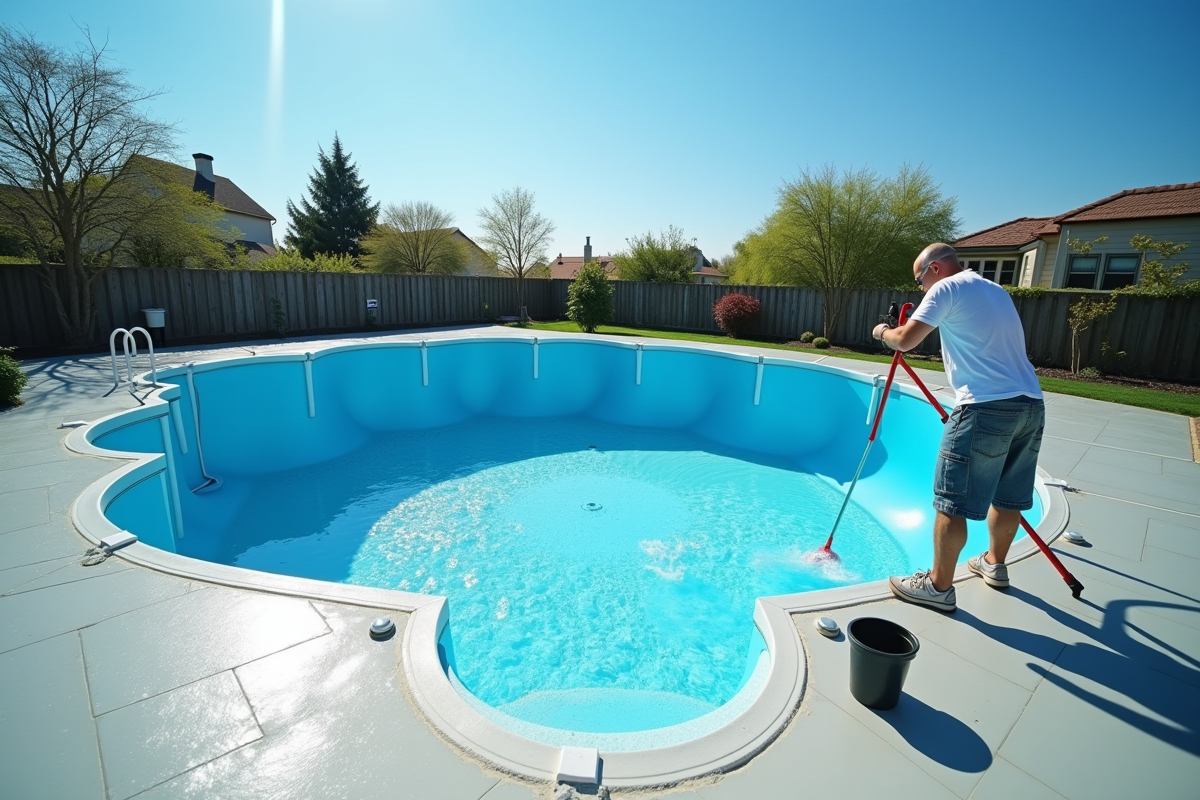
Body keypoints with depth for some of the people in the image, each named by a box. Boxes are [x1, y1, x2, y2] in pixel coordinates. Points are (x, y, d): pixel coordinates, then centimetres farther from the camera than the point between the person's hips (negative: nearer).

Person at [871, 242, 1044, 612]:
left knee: (952, 501, -2)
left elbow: (905, 340, -8)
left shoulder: (947, 288, -3)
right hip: (1031, 404, 9)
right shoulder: (996, 290, 23)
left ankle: (939, 586, 6)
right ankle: (995, 564, 39)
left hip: (988, 408, -9)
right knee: (1007, 494, 21)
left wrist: (882, 332, 12)